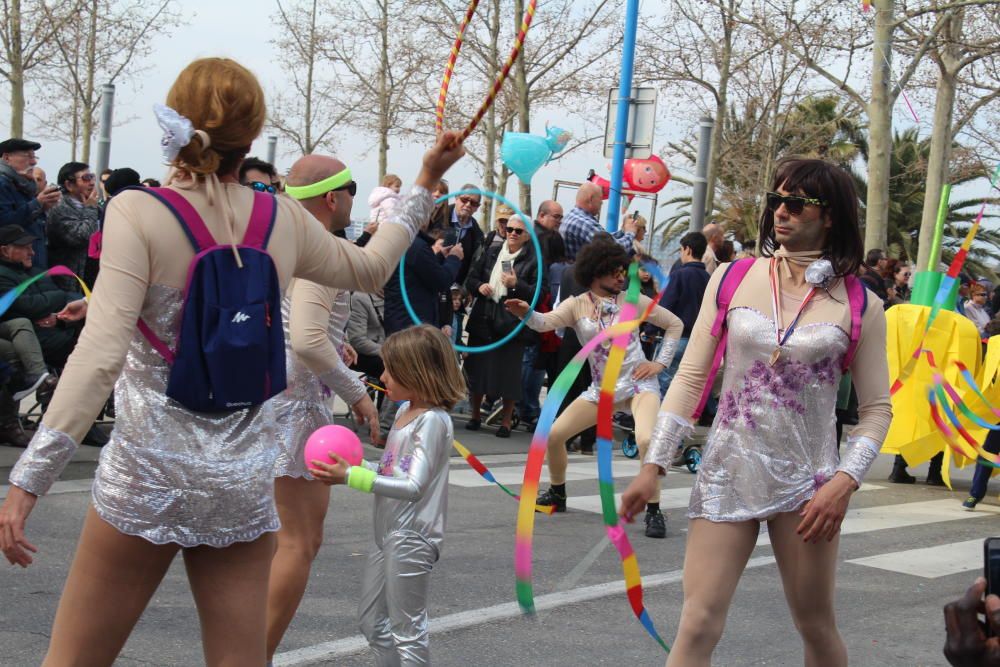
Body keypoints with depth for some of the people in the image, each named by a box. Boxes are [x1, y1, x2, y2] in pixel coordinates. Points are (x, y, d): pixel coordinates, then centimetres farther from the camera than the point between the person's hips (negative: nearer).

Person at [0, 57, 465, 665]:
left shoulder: (138, 212, -11)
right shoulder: (285, 220, 1)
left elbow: (100, 356, -20)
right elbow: (369, 269, 20)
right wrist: (425, 186, 31)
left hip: (146, 476, -3)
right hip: (245, 481, 4)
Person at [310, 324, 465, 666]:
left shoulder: (433, 421, -19)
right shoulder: (404, 411, 10)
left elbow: (413, 486, -25)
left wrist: (350, 477, -26)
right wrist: (352, 467, 2)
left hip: (411, 538, -10)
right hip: (388, 534, 10)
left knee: (406, 629, 0)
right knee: (371, 619, 19)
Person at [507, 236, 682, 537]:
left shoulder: (633, 301, -1)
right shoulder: (576, 305, 1)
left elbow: (675, 324, 9)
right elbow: (547, 322, -19)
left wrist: (661, 362, -1)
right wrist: (528, 314, -40)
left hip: (638, 384, -3)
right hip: (602, 389, 3)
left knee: (646, 440, -30)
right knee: (554, 434, -2)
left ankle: (654, 511, -16)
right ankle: (557, 494, 24)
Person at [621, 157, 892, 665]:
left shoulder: (860, 306, -1)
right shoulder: (732, 279, 2)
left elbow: (877, 408, 2)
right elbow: (691, 377, 4)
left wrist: (845, 482, -12)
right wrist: (653, 466, 1)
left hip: (806, 482, 0)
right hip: (726, 474, 1)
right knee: (697, 626, -6)